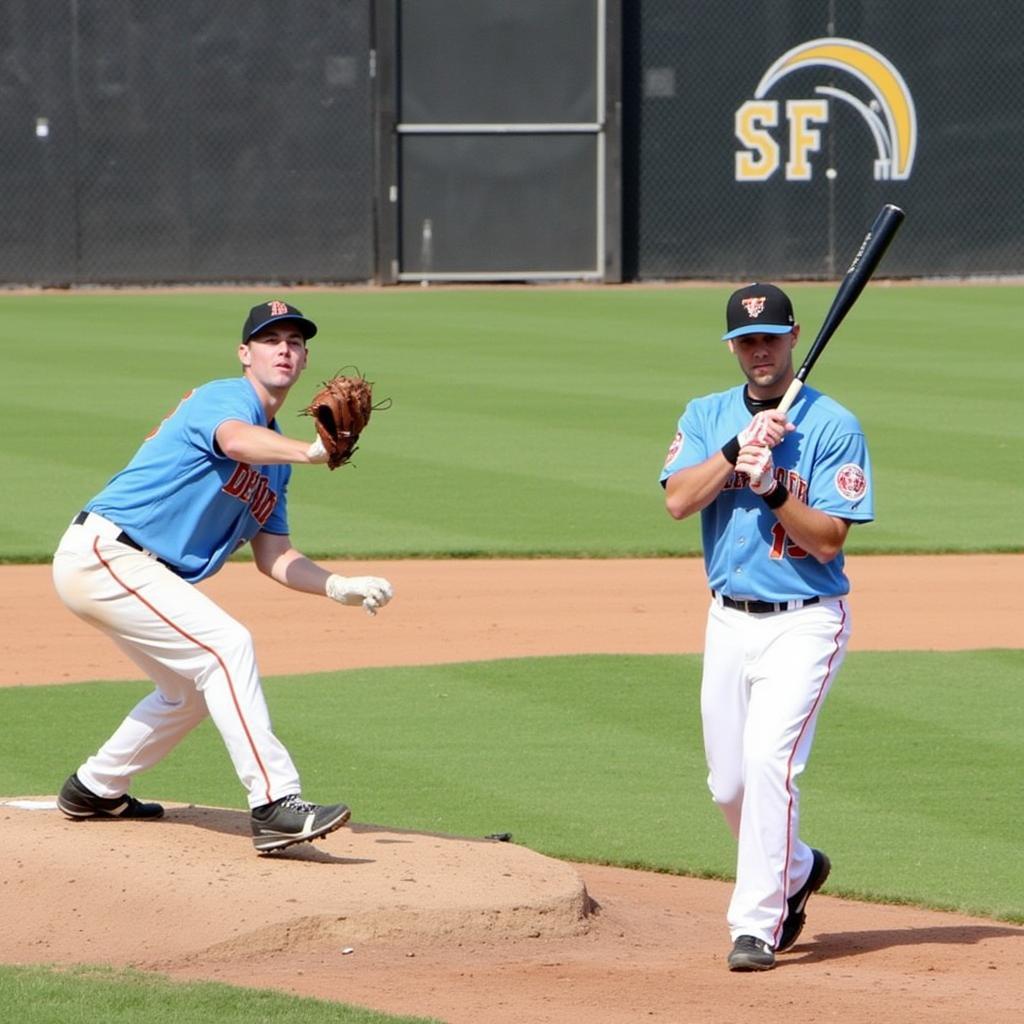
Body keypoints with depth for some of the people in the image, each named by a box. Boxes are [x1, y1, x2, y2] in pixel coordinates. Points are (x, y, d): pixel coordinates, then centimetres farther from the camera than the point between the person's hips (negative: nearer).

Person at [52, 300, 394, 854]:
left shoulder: (273, 455, 17)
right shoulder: (228, 398, -11)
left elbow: (273, 555, 13)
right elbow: (236, 440, -37)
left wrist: (339, 586, -4)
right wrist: (310, 452, -57)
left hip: (142, 575, 11)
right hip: (101, 553, -11)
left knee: (193, 689, 21)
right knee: (226, 644, -21)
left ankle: (94, 789, 37)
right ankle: (276, 805, -27)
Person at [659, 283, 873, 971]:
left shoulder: (834, 427, -8)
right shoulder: (707, 417, 7)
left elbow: (828, 540, -13)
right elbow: (678, 500, -9)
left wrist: (773, 488, -26)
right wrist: (741, 448, -19)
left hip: (805, 623, -5)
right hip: (730, 621, 5)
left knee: (769, 758, -20)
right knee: (729, 781, 11)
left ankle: (757, 924, -16)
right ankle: (797, 869, 39)